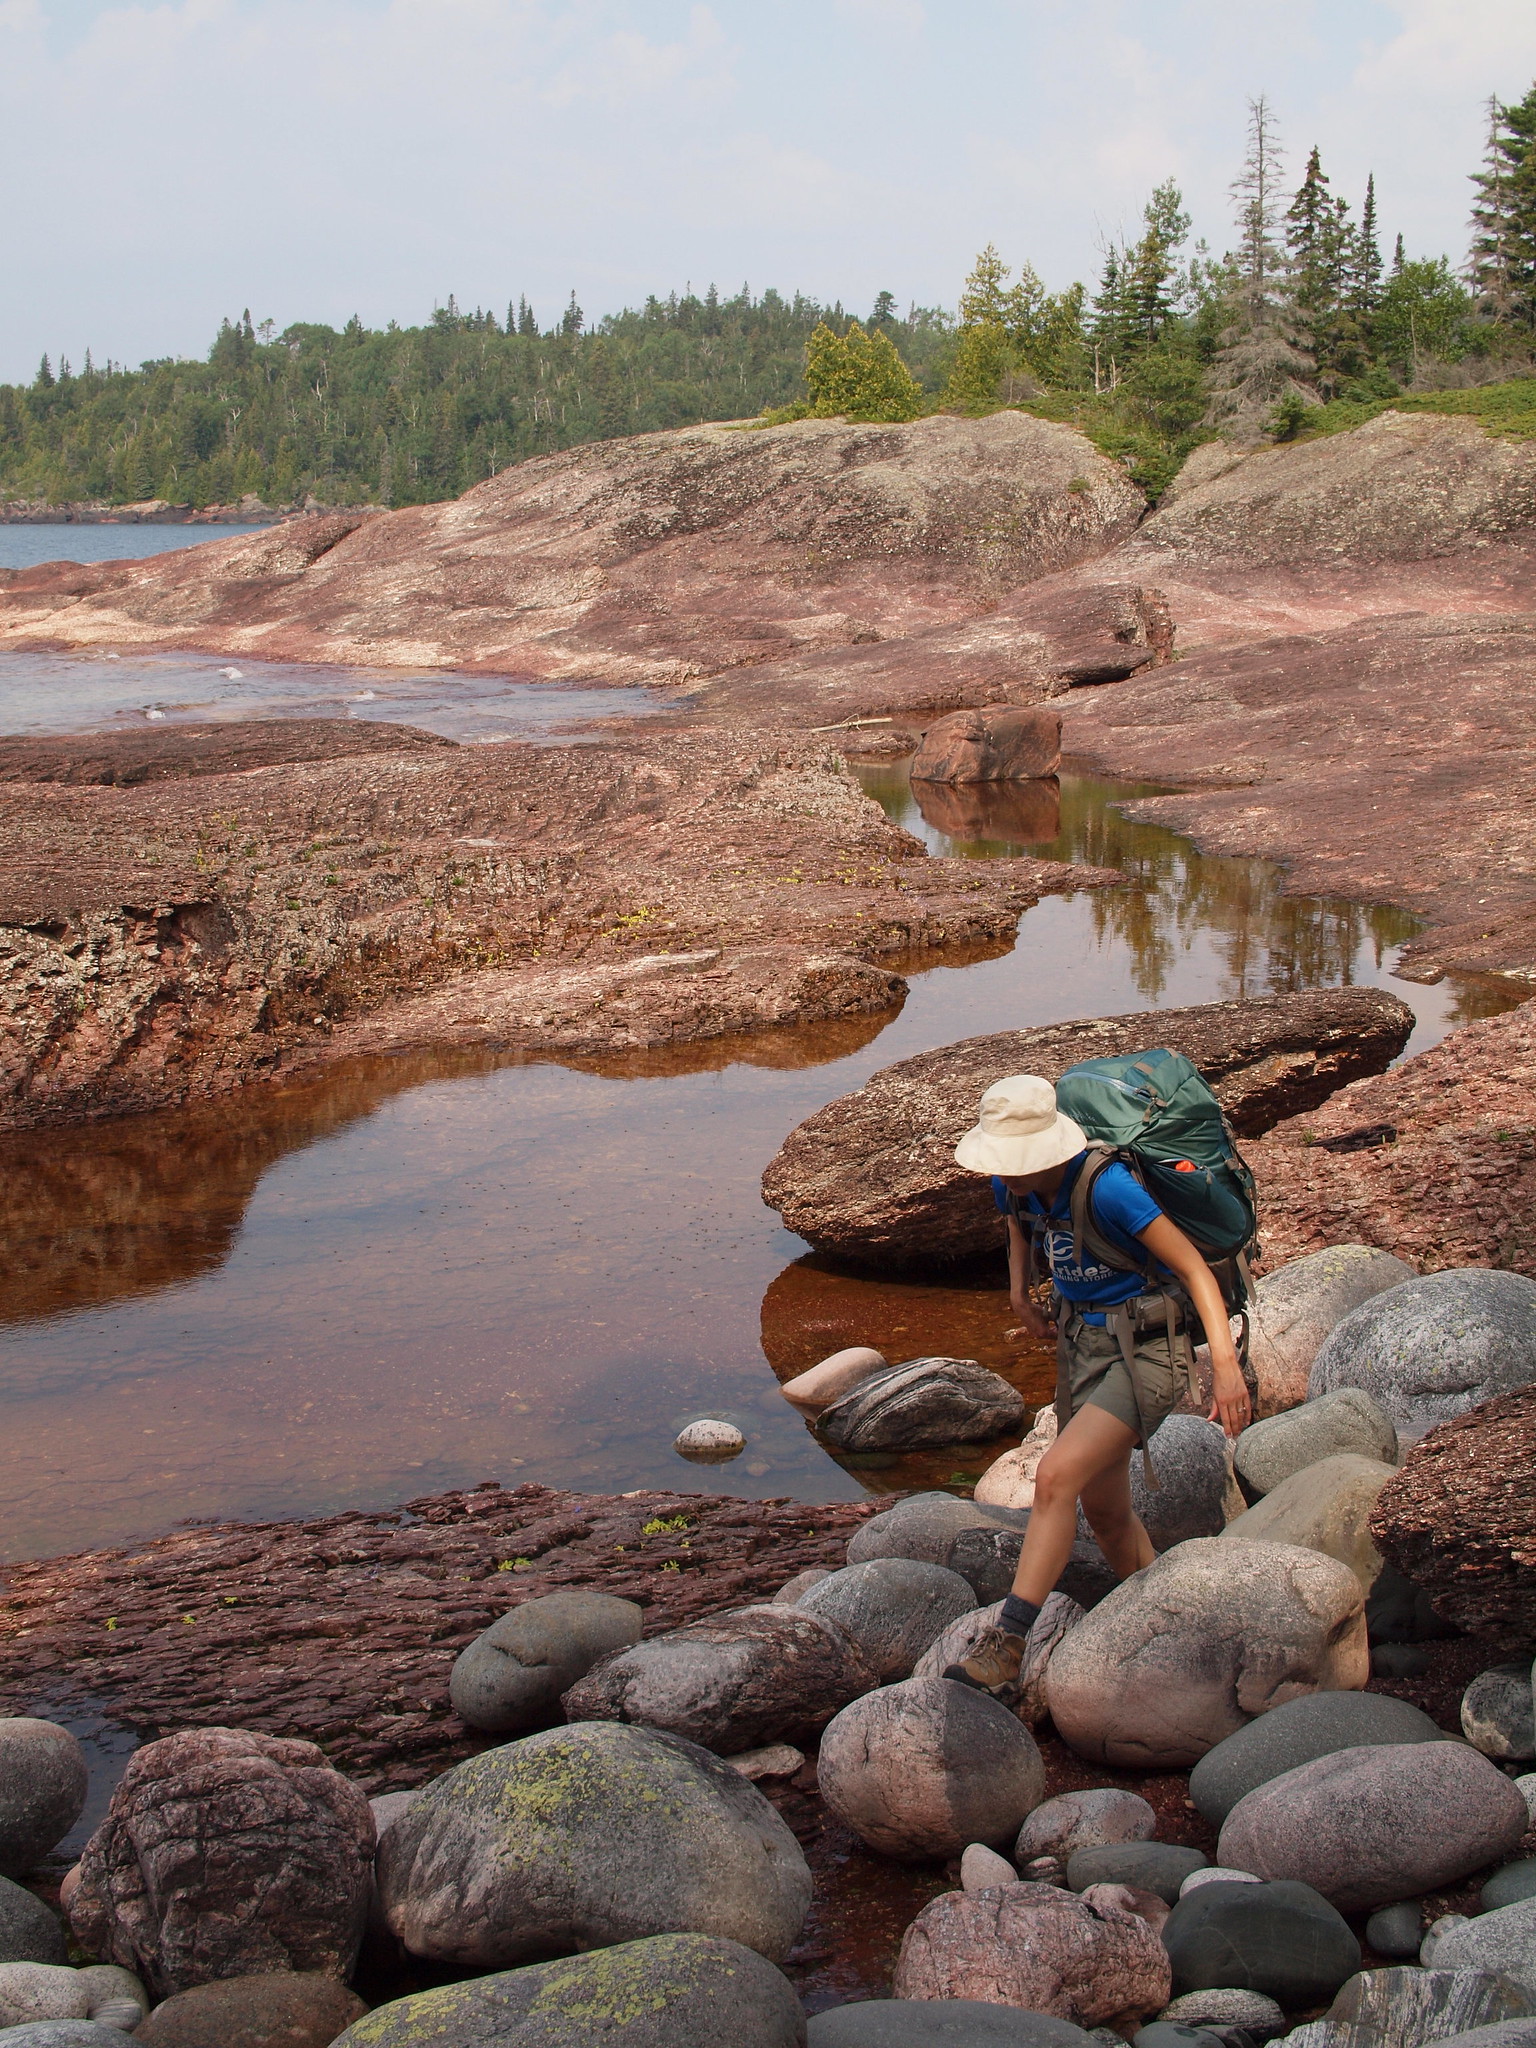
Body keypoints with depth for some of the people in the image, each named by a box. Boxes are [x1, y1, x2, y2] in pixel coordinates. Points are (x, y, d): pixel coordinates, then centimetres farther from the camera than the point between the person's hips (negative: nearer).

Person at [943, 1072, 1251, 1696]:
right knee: (1104, 1510, 15)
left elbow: (1192, 1265, -23)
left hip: (1146, 1352, -8)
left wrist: (1226, 1364, -29)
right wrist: (1019, 1294, 11)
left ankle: (1007, 1644, -20)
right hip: (1082, 1342, 8)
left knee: (1056, 1476, -23)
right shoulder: (1012, 1185, -4)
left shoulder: (1106, 1186, -27)